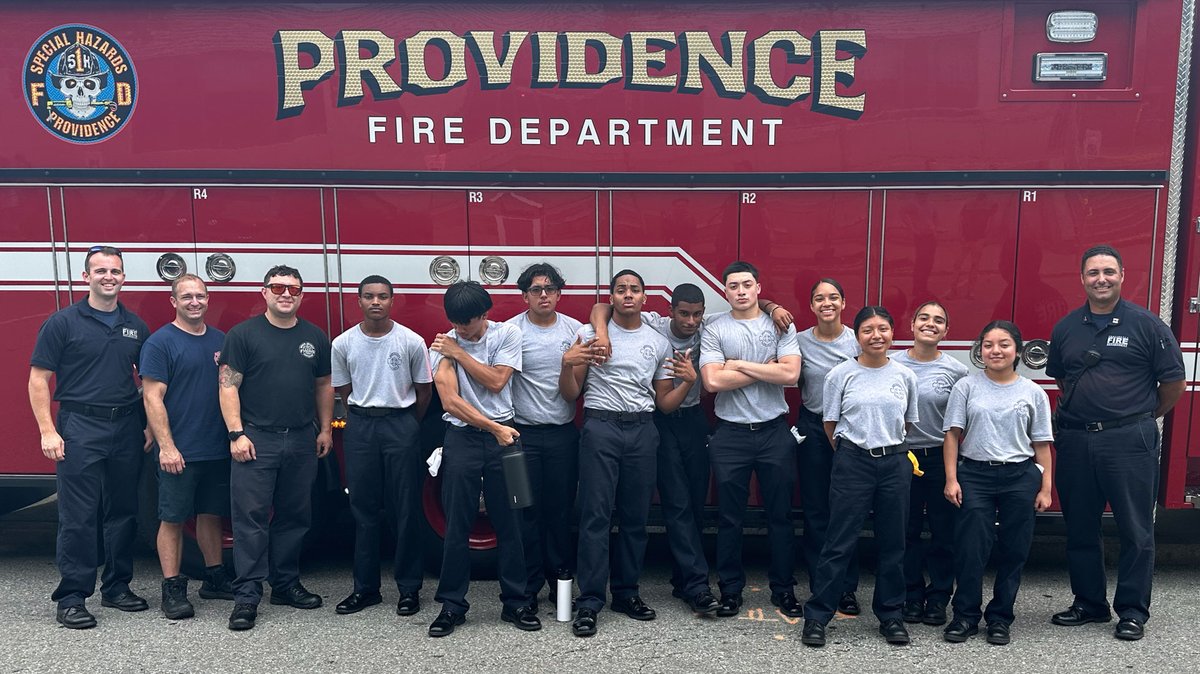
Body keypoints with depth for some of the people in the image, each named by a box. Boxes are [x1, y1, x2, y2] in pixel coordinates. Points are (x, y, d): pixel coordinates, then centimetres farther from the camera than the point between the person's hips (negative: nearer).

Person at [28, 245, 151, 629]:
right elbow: (38, 379, -4)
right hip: (80, 429, -4)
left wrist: (149, 426, 8)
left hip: (126, 431, 5)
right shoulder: (63, 322, -2)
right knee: (77, 518, -2)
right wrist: (48, 431, -11)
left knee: (123, 514, 11)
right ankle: (72, 598, 6)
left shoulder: (135, 327, 10)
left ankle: (117, 588, 22)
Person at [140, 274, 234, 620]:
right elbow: (153, 398, -11)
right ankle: (172, 589, 10)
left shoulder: (221, 340, 10)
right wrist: (166, 447, -17)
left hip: (217, 449, 5)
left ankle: (215, 579, 25)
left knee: (211, 514, 14)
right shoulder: (160, 342, -6)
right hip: (179, 452, -5)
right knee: (173, 519, 2)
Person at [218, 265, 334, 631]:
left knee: (295, 516, 11)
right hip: (256, 440, -4)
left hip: (302, 441, 4)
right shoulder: (244, 334, -2)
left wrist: (325, 429, 11)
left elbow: (323, 385, 17)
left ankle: (286, 583, 22)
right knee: (251, 517, -5)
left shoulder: (315, 337, 10)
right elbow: (228, 385, -6)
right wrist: (236, 434, -12)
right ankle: (247, 594, 0)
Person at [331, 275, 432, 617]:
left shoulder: (411, 341, -4)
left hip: (401, 424, -2)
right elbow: (344, 392, 11)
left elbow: (424, 391, 5)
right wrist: (361, 423, 9)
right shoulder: (343, 343, 2)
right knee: (364, 510, 7)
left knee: (407, 510, 2)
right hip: (359, 428, 2)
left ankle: (409, 588, 12)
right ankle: (365, 588, 17)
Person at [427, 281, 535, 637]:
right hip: (462, 437, 0)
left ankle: (515, 603, 16)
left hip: (503, 436, 0)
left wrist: (459, 353, -9)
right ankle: (452, 605, 14)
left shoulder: (507, 334, 0)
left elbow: (496, 381, -10)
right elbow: (450, 400, -11)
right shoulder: (443, 344, -2)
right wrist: (494, 428, -15)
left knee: (509, 523, 4)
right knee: (457, 526, 3)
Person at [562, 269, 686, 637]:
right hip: (600, 428, -3)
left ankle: (626, 592, 19)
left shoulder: (659, 342, 13)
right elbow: (570, 394, 3)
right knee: (596, 515, -6)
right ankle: (590, 601, -2)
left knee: (635, 517, 7)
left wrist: (689, 381, -3)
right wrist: (567, 363, -15)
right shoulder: (589, 334, 5)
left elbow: (664, 403, 14)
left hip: (642, 431, 3)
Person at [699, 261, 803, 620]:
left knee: (780, 514, 9)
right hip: (731, 433, -1)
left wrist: (739, 364, -11)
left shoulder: (781, 325, 3)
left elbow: (790, 373, -11)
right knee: (730, 517, 7)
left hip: (775, 430, 1)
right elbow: (713, 380, -13)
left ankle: (783, 588, 22)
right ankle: (730, 589, 19)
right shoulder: (714, 330, 0)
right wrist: (768, 368, -8)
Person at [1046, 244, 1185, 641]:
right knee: (1080, 529, 12)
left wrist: (1144, 417, 10)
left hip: (1129, 441, -4)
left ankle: (1133, 612, 16)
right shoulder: (1066, 328, 8)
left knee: (1135, 531, 3)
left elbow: (1173, 381, 1)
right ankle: (1089, 604, 25)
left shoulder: (1146, 324, -4)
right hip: (1075, 440, 4)